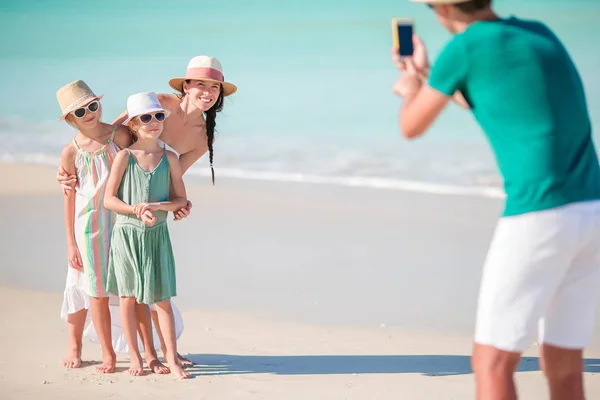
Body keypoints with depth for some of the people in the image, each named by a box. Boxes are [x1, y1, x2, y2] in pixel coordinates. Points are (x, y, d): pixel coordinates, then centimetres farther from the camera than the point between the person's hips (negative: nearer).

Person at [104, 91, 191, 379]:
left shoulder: (170, 158, 1)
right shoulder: (125, 156, -5)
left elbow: (181, 199, 1)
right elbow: (109, 199, -6)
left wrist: (156, 206, -16)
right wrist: (137, 211, -19)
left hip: (157, 235, 1)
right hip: (127, 233, -1)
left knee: (162, 298, 1)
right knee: (127, 296, 5)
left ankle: (172, 358, 5)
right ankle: (135, 357, 16)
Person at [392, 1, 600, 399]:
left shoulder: (465, 45, -4)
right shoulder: (542, 33, 18)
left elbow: (412, 127, 10)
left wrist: (411, 87, 34)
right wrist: (425, 76, 47)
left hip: (539, 218, -7)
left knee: (492, 364, 2)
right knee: (563, 366, 13)